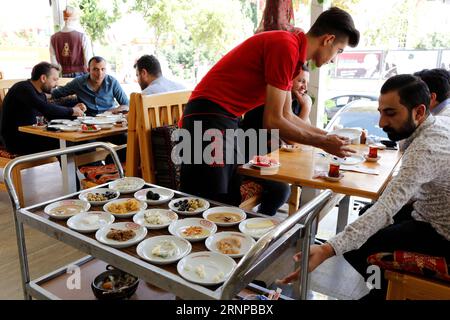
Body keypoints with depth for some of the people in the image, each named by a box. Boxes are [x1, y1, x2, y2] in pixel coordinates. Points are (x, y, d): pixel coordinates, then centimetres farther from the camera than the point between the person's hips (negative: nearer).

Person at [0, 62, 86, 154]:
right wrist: (71, 111, -17)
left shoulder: (41, 94, 10)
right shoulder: (23, 89, -16)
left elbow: (52, 114, 18)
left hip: (29, 136, 8)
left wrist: (74, 110, 4)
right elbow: (46, 109, -30)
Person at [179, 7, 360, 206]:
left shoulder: (291, 48, 13)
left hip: (226, 121, 10)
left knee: (229, 204, 12)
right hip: (209, 118, -10)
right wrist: (323, 142, -6)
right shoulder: (287, 46, -16)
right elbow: (272, 121, -17)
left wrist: (326, 136, 19)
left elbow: (287, 116, 19)